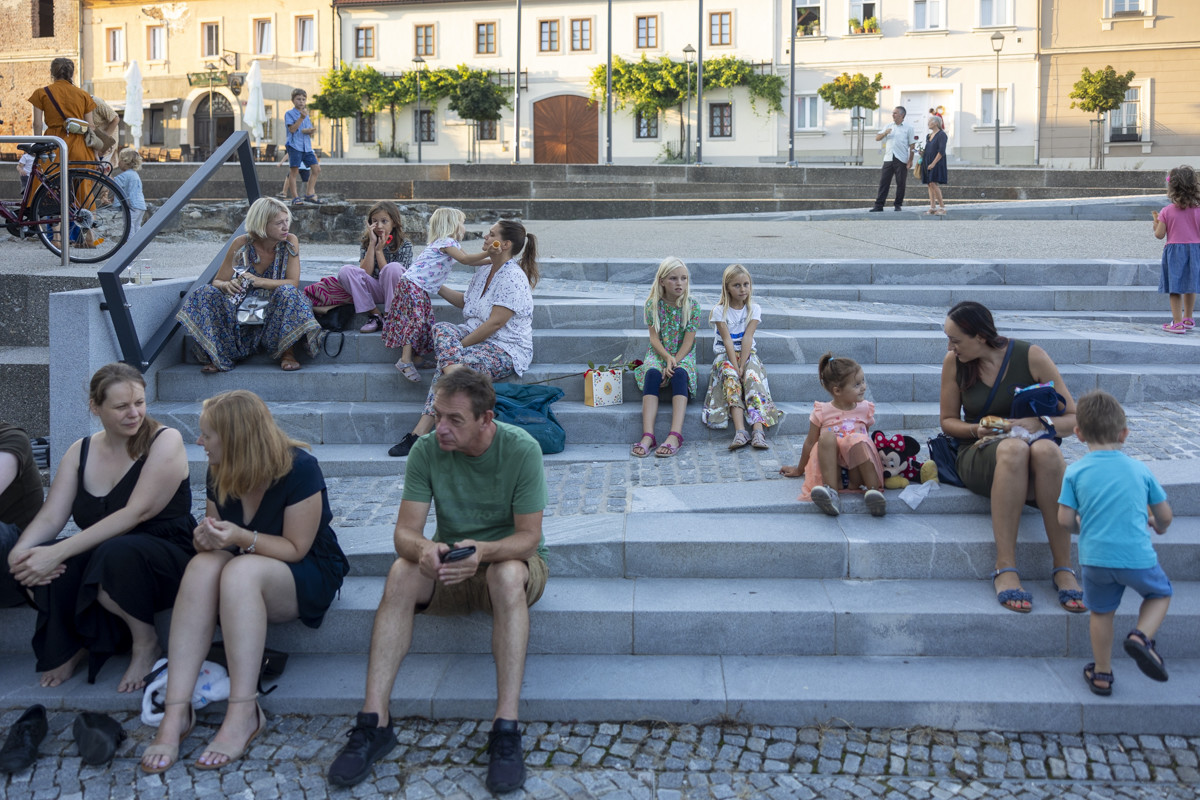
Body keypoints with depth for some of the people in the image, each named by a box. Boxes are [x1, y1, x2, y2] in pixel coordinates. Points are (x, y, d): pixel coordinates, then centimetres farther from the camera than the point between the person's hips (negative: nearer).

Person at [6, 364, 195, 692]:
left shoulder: (165, 441, -8)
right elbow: (50, 517, 0)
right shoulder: (81, 452, 9)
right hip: (97, 558, 5)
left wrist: (58, 552, -27)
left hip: (166, 560, -4)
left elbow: (136, 513, -20)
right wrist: (20, 551, -25)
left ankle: (146, 643, -10)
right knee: (40, 562, -26)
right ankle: (71, 645, 1)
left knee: (117, 551, -38)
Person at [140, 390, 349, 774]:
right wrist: (207, 537, -16)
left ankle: (244, 713, -35)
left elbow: (296, 548, -16)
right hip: (245, 573, 5)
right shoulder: (218, 473, 1)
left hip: (310, 575, -5)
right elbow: (214, 534, 9)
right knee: (202, 566, -30)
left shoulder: (299, 469, -18)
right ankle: (176, 712, -36)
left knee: (241, 571, -37)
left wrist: (242, 537, -31)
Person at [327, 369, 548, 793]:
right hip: (448, 564, 3)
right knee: (401, 572, -29)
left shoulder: (521, 449, -18)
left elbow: (529, 536, -18)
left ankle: (507, 729, -37)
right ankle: (374, 722, -28)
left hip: (510, 558, -2)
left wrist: (483, 550, -39)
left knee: (506, 575, -37)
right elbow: (405, 531, -14)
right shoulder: (427, 449, -12)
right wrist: (423, 549, -39)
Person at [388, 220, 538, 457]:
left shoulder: (513, 278, -16)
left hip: (507, 350, -8)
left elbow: (494, 324, -22)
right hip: (476, 336, 8)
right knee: (442, 328, -24)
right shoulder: (485, 270, 15)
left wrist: (460, 344, -19)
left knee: (445, 366, -30)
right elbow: (467, 302, 30)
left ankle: (421, 431, -35)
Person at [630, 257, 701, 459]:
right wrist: (667, 358, -24)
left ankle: (675, 435, -47)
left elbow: (688, 341, -9)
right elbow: (654, 338, -6)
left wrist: (674, 363, -22)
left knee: (680, 374, -35)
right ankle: (648, 435, -46)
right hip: (658, 353, 1)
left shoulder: (692, 305, -5)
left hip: (684, 355, 0)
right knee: (652, 373, -33)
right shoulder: (653, 304, -3)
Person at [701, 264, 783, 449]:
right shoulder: (720, 311, -3)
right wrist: (735, 367, -24)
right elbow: (727, 341, -13)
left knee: (753, 377, -29)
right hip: (725, 354, -1)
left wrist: (742, 365, -22)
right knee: (731, 377, -32)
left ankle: (758, 431, -45)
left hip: (747, 354, 1)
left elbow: (747, 338, -10)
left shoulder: (754, 309, 3)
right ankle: (740, 432, -45)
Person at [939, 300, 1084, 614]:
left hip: (1033, 456, 0)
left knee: (1046, 450, -38)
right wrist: (976, 429, -9)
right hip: (980, 456, 0)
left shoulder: (1030, 356, -4)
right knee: (1013, 449, -38)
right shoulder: (954, 363, 1)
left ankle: (1064, 569, -33)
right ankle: (1005, 569, -39)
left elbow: (1073, 418, 0)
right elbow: (948, 421, 12)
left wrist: (1039, 424, -20)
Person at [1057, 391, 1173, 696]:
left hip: (1095, 557, 1)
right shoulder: (1140, 470, 2)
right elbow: (1165, 515, 9)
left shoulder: (1075, 472, -2)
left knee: (1101, 612, 20)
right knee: (1160, 593, 26)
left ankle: (1102, 674, 29)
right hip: (1137, 556, 0)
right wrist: (1159, 526, 32)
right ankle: (1141, 636, 1)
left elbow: (1065, 520, -4)